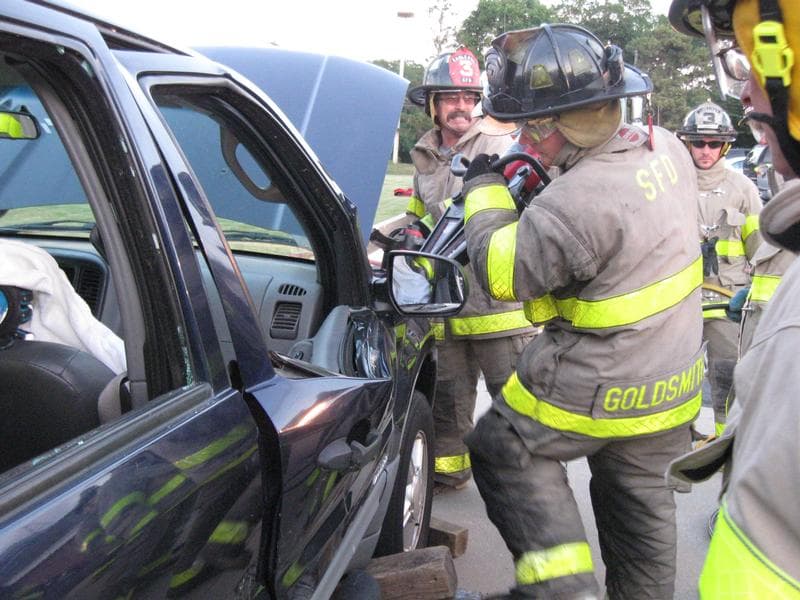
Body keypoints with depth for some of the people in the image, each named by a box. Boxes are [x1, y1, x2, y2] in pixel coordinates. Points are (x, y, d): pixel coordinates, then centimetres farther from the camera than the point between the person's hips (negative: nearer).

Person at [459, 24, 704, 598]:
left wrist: (483, 188, -2)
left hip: (596, 390, -8)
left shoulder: (577, 204, -31)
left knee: (503, 448, 11)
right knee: (640, 497, 22)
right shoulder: (664, 147, -4)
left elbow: (500, 271, -16)